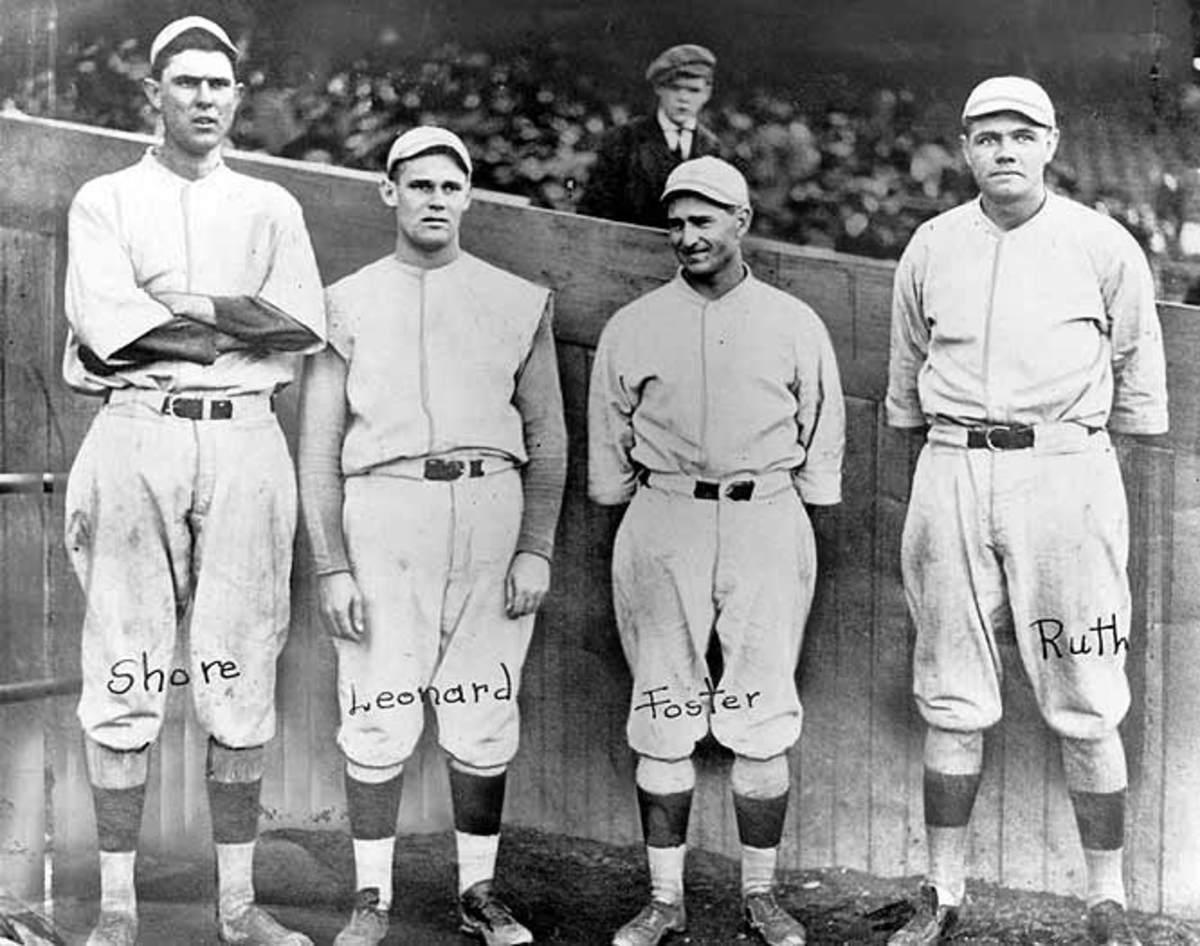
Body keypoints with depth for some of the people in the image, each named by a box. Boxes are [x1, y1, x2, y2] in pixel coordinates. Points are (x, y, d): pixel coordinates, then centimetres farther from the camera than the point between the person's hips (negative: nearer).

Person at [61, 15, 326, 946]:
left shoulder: (270, 205, 17)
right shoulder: (105, 201, 11)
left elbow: (307, 322, 0)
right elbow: (106, 328, -7)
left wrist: (183, 305, -5)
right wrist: (241, 328, -5)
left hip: (245, 443, 2)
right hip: (137, 436, -1)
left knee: (243, 679, 2)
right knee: (124, 683, -1)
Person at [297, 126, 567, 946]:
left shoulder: (519, 302, 11)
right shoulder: (349, 303, 9)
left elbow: (548, 438, 11)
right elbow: (319, 447, 6)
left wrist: (537, 548, 0)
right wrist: (332, 567, -3)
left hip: (491, 506, 1)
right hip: (383, 506, -1)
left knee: (484, 715, 4)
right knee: (379, 715, 0)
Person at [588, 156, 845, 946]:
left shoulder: (795, 324, 8)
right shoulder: (632, 326, 8)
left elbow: (822, 431, 12)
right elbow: (608, 442, 13)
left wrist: (799, 518, 8)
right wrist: (632, 513, 9)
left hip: (766, 521, 0)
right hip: (663, 524, 1)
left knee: (764, 718, 0)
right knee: (663, 717, 2)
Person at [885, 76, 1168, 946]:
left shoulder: (1105, 245, 4)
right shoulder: (930, 248, 10)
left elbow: (1138, 378, 11)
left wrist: (1107, 477, 10)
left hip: (1065, 467, -2)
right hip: (951, 473, 2)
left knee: (1086, 709, 0)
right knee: (953, 702, 6)